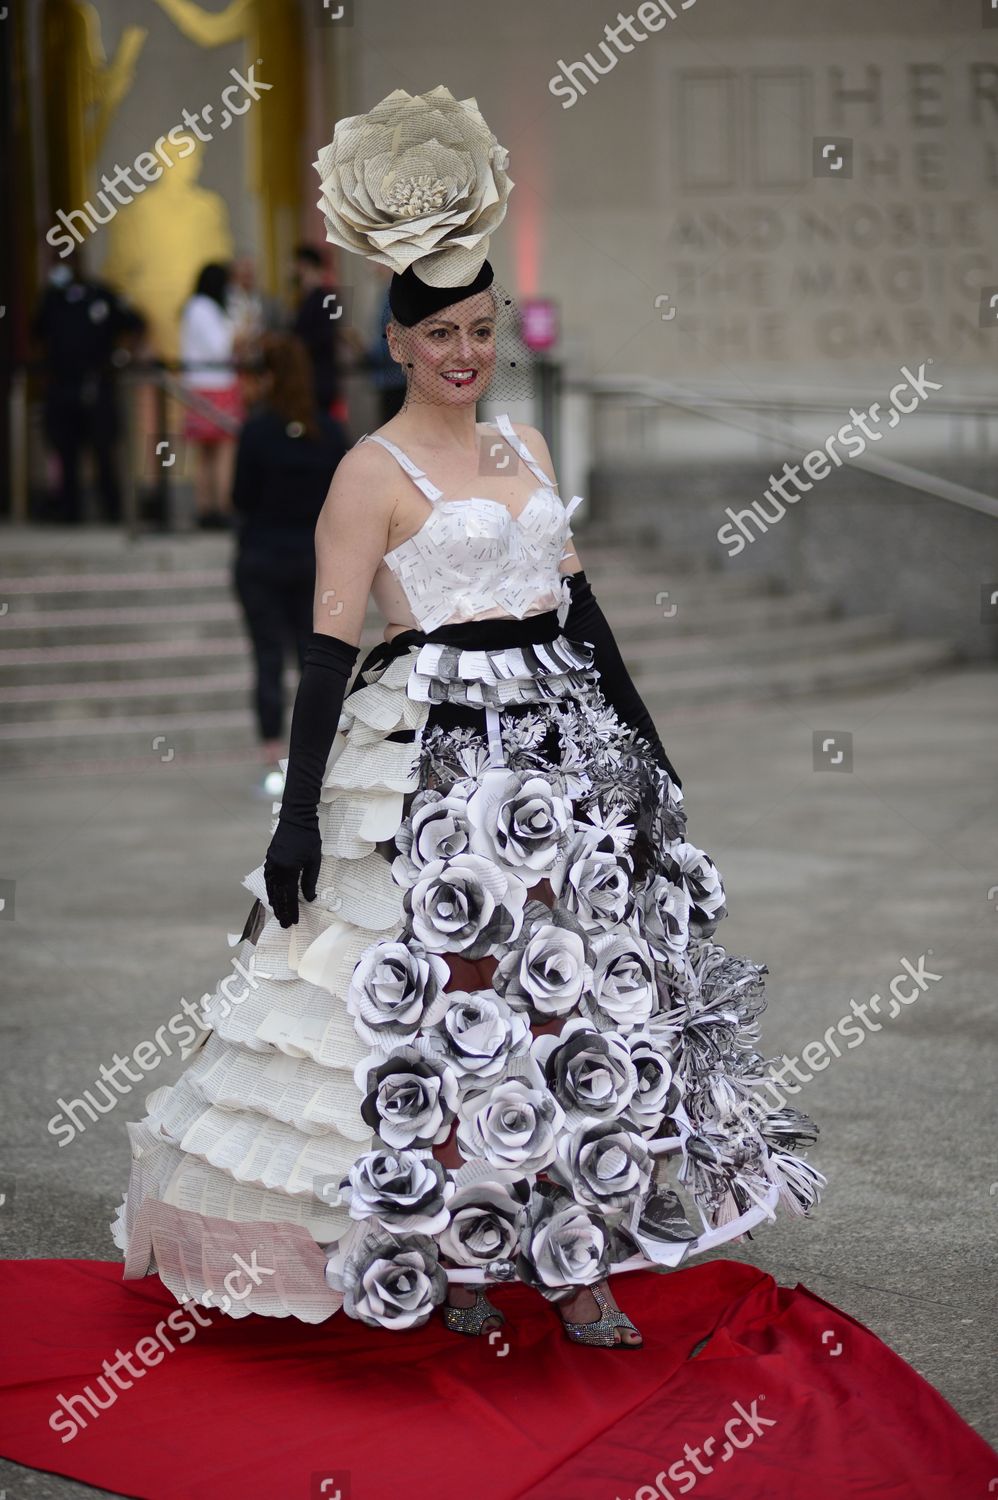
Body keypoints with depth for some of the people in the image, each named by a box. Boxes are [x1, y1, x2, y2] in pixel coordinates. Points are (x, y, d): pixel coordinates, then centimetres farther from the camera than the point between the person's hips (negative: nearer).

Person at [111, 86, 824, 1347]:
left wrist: (641, 737, 16)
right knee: (451, 1001, -2)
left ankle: (569, 1260, 11)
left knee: (565, 995, 5)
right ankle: (447, 1262, 12)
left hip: (555, 741, 6)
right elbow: (329, 645, -10)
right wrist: (298, 812, -14)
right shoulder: (373, 471, -7)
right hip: (432, 754, -6)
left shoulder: (525, 450, 12)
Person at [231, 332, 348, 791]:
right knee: (316, 657, 10)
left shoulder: (258, 429, -13)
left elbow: (241, 499, -9)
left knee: (269, 661, 2)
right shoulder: (329, 430, -1)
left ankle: (275, 765, 1)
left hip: (261, 557, -3)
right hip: (315, 556, 3)